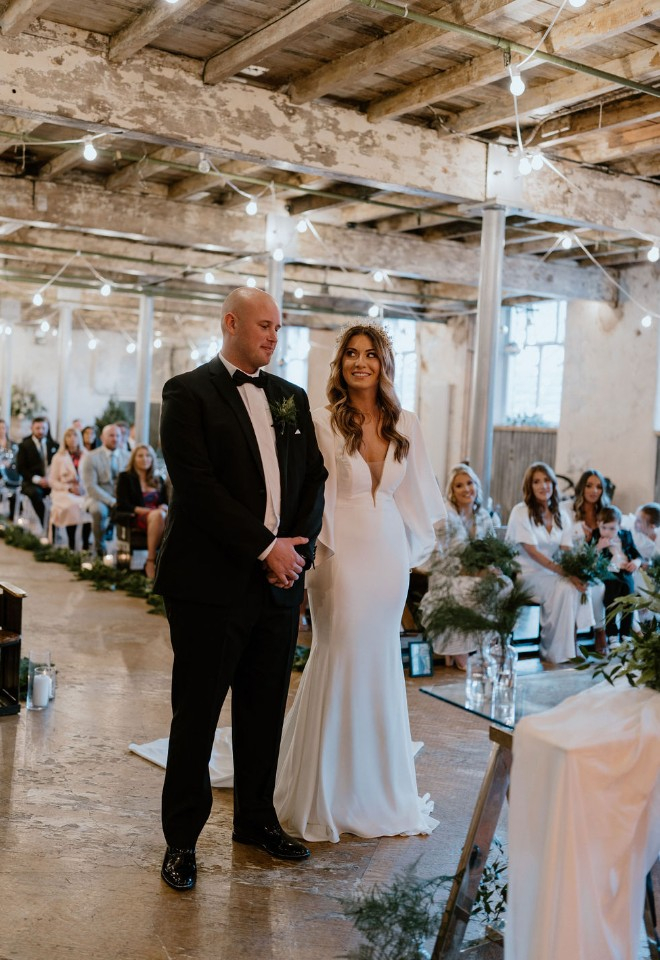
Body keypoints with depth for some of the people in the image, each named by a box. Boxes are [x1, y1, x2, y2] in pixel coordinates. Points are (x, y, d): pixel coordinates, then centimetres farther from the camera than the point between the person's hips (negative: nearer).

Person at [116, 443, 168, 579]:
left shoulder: (158, 480, 28)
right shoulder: (125, 477, 13)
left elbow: (166, 502, 21)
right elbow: (122, 506, 1)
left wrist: (164, 507, -6)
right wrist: (146, 510, -12)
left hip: (158, 516, 4)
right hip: (136, 518, -4)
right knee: (158, 515, -40)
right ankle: (151, 561, -41)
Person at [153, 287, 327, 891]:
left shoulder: (292, 398, 14)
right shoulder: (190, 392, -4)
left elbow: (314, 478, 11)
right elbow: (197, 484, -14)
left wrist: (299, 546, -5)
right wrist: (266, 547, -15)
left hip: (280, 577, 5)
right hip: (213, 582, -5)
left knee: (266, 711, 14)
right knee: (197, 715, 5)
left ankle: (257, 819, 32)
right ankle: (182, 839, 20)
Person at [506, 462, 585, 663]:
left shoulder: (561, 516, 10)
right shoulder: (521, 511, -7)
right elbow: (532, 552, -16)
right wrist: (565, 573, -25)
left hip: (551, 575, 5)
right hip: (526, 574, -5)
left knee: (573, 589, -26)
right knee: (564, 589, -29)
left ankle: (552, 651, -17)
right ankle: (554, 654, -17)